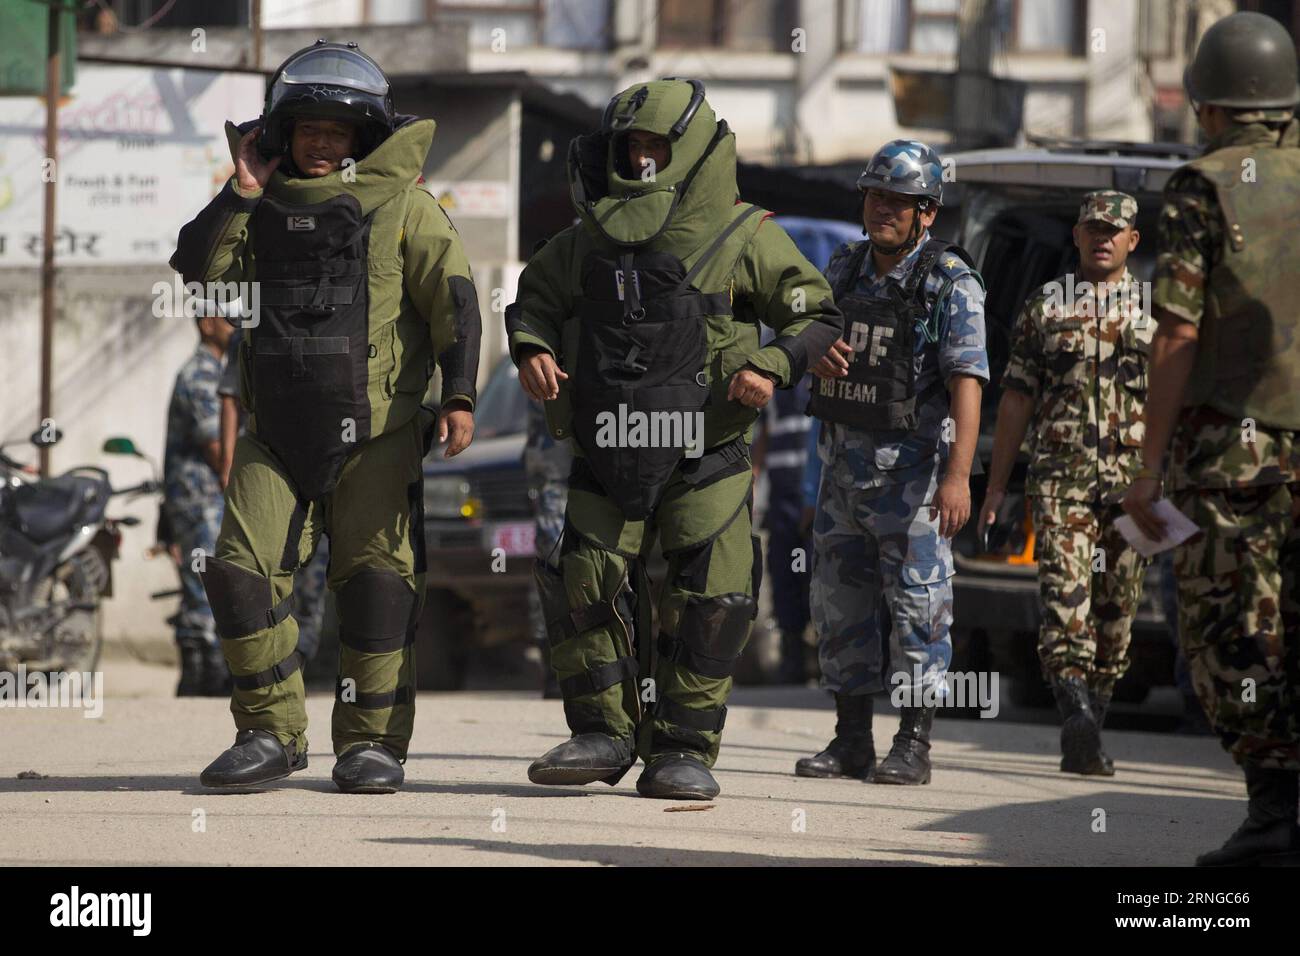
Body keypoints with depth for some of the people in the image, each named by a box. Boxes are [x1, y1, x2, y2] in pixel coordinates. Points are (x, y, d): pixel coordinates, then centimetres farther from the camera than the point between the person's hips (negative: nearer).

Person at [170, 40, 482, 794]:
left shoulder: (402, 205, 1)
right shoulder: (266, 209, 15)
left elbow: (453, 300, -6)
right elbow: (197, 271, 8)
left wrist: (460, 394, -17)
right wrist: (240, 193, 1)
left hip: (374, 434, -4)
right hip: (277, 433, 4)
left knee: (375, 579, -3)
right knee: (242, 573, -4)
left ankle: (373, 742, 4)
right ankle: (273, 733, 4)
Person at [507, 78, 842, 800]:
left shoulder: (743, 237, -3)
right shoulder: (590, 237, 8)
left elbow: (817, 316, 2)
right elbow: (534, 299, 22)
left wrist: (772, 367, -15)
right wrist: (531, 349, 1)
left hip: (705, 460, -3)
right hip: (606, 455, 3)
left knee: (707, 601, -5)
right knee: (588, 586, 1)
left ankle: (683, 749, 3)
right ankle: (603, 734, 12)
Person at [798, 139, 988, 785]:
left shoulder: (951, 284, -11)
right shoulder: (844, 269, 9)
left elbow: (967, 380, -19)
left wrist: (958, 473, -29)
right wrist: (819, 357, -11)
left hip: (913, 465, -6)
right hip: (844, 461, 6)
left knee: (917, 602, -6)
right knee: (841, 599, 7)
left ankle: (913, 747, -3)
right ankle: (852, 741, 14)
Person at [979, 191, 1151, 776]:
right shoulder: (1044, 306, 10)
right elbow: (1016, 399, 11)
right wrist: (996, 485, 8)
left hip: (1133, 480, 1)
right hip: (1060, 477, -1)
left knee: (1117, 607, 3)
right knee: (1064, 594, -18)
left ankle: (1086, 735, 14)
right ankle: (1077, 718, -30)